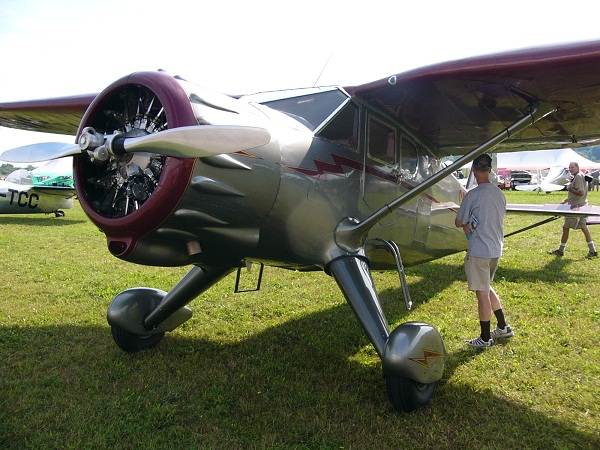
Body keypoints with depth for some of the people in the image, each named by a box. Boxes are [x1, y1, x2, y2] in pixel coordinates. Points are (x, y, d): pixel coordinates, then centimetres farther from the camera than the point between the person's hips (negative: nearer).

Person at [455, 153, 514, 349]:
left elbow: (459, 222, -10)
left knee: (482, 293, 2)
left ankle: (485, 338, 14)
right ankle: (503, 327, 31)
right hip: (496, 249, 8)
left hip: (479, 251, -8)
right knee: (487, 288, 24)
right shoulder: (500, 194, 6)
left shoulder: (472, 195, -16)